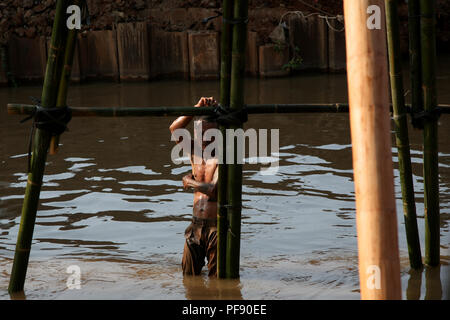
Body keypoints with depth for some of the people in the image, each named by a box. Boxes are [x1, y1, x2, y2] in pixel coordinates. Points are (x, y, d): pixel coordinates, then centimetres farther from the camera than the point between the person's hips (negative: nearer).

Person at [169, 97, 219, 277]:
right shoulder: (195, 153, 7)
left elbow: (213, 190, -23)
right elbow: (175, 129, -4)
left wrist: (190, 182, -5)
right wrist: (198, 108, -14)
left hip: (216, 226, -6)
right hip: (196, 226, 6)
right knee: (189, 274, 10)